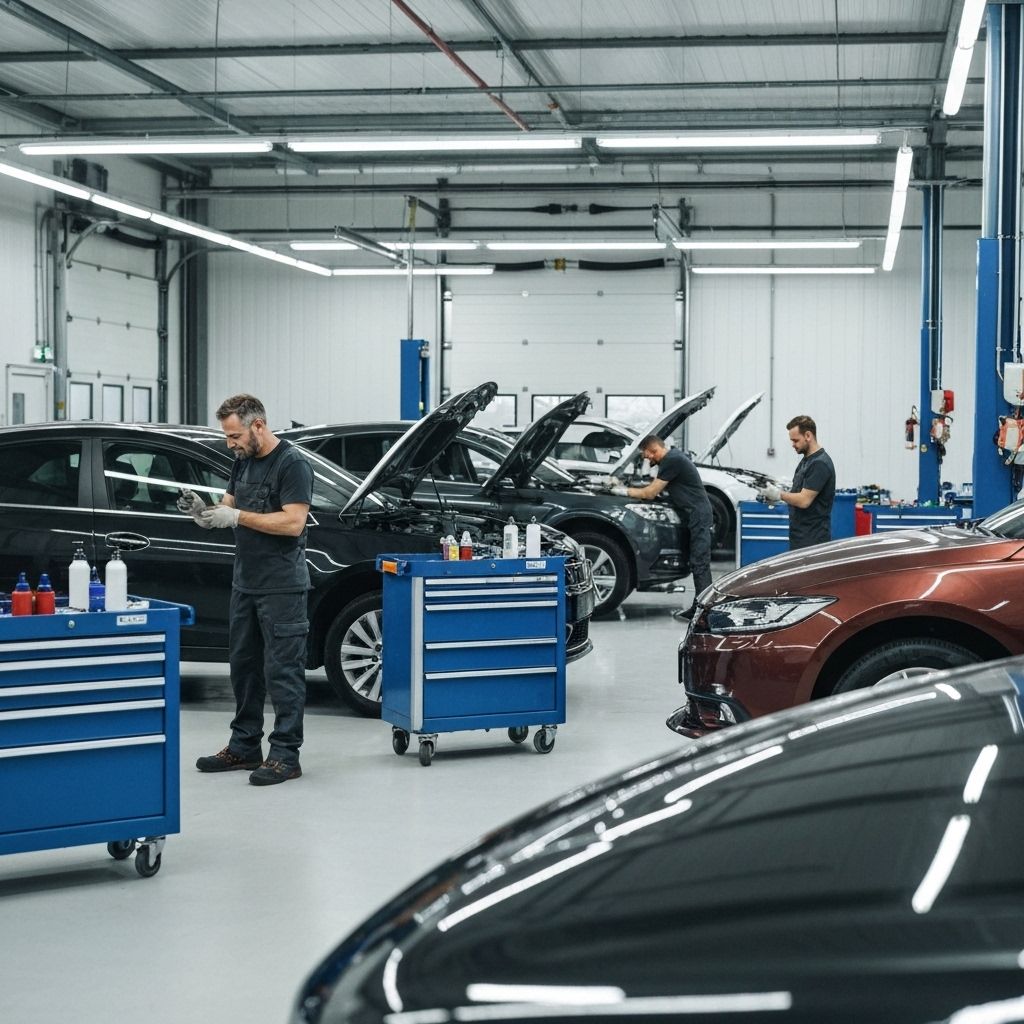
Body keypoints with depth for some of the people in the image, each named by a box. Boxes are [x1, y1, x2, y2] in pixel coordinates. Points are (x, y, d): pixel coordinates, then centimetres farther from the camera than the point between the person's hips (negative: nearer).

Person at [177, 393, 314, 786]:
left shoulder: (292, 464, -13)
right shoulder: (243, 462, 13)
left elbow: (293, 522, -20)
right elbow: (228, 508, 17)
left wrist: (237, 517, -20)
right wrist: (202, 509, -5)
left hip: (282, 587, -9)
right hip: (245, 583, 9)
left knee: (282, 671, -4)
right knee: (243, 665, 14)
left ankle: (285, 755, 0)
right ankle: (244, 746, 23)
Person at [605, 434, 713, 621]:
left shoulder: (672, 461, -17)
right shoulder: (671, 457, 16)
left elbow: (650, 493, -12)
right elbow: (653, 488, 21)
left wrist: (624, 491, -2)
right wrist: (623, 486, 16)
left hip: (699, 516, -11)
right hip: (695, 516, 11)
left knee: (700, 565, -11)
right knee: (698, 564, 11)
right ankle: (698, 609, 14)